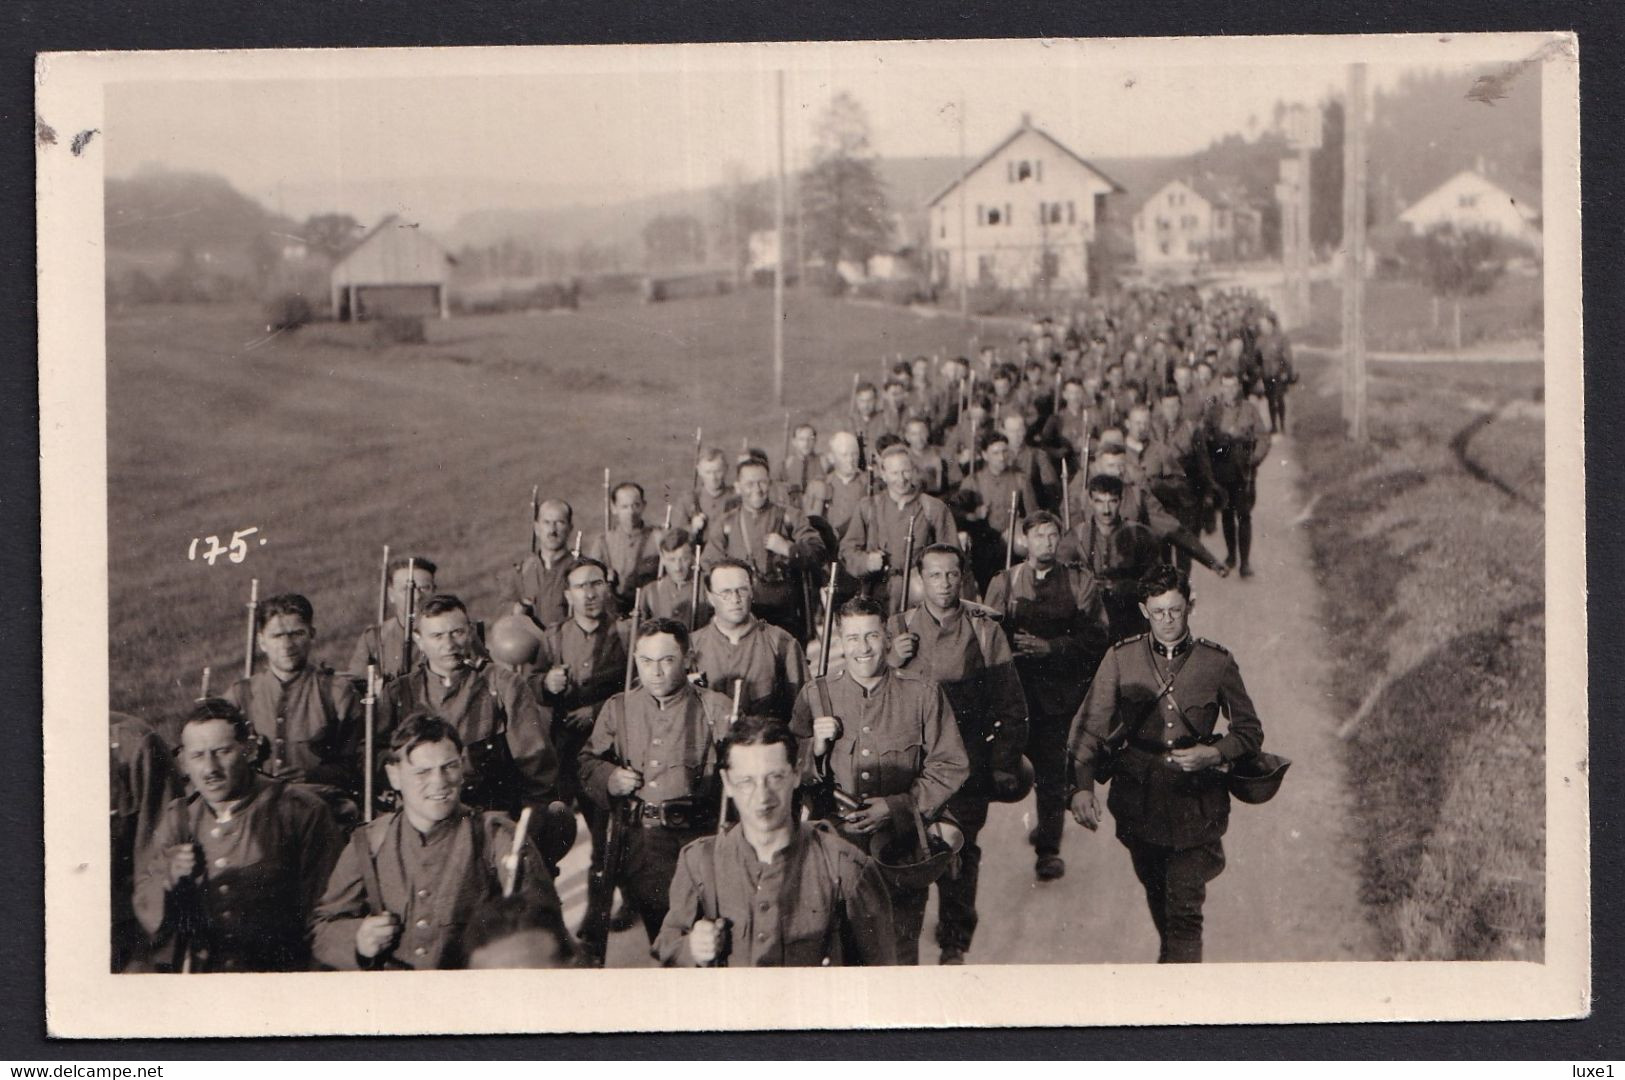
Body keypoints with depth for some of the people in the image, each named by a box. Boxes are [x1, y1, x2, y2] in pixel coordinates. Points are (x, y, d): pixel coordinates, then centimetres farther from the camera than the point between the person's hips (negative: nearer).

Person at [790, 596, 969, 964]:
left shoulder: (923, 694, 2)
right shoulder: (815, 696, 5)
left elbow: (950, 767, 0)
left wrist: (896, 807, -11)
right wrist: (815, 748, -13)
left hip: (902, 848, -1)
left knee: (900, 953, 6)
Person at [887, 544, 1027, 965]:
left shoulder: (984, 629, 0)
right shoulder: (898, 628, 3)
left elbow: (1010, 704, 3)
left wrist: (1005, 763, -1)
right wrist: (891, 662, -14)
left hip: (967, 766, -1)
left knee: (960, 855, 4)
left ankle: (955, 945, 18)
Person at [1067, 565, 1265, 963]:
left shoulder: (1217, 662, -3)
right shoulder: (1121, 658, -1)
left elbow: (1250, 732, 6)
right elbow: (1089, 725, 0)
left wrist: (1215, 753, -14)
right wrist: (1082, 785, -14)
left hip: (1195, 801, -2)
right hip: (1138, 799, 3)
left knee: (1185, 908, -9)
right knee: (1156, 894, 21)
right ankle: (1174, 957, 45)